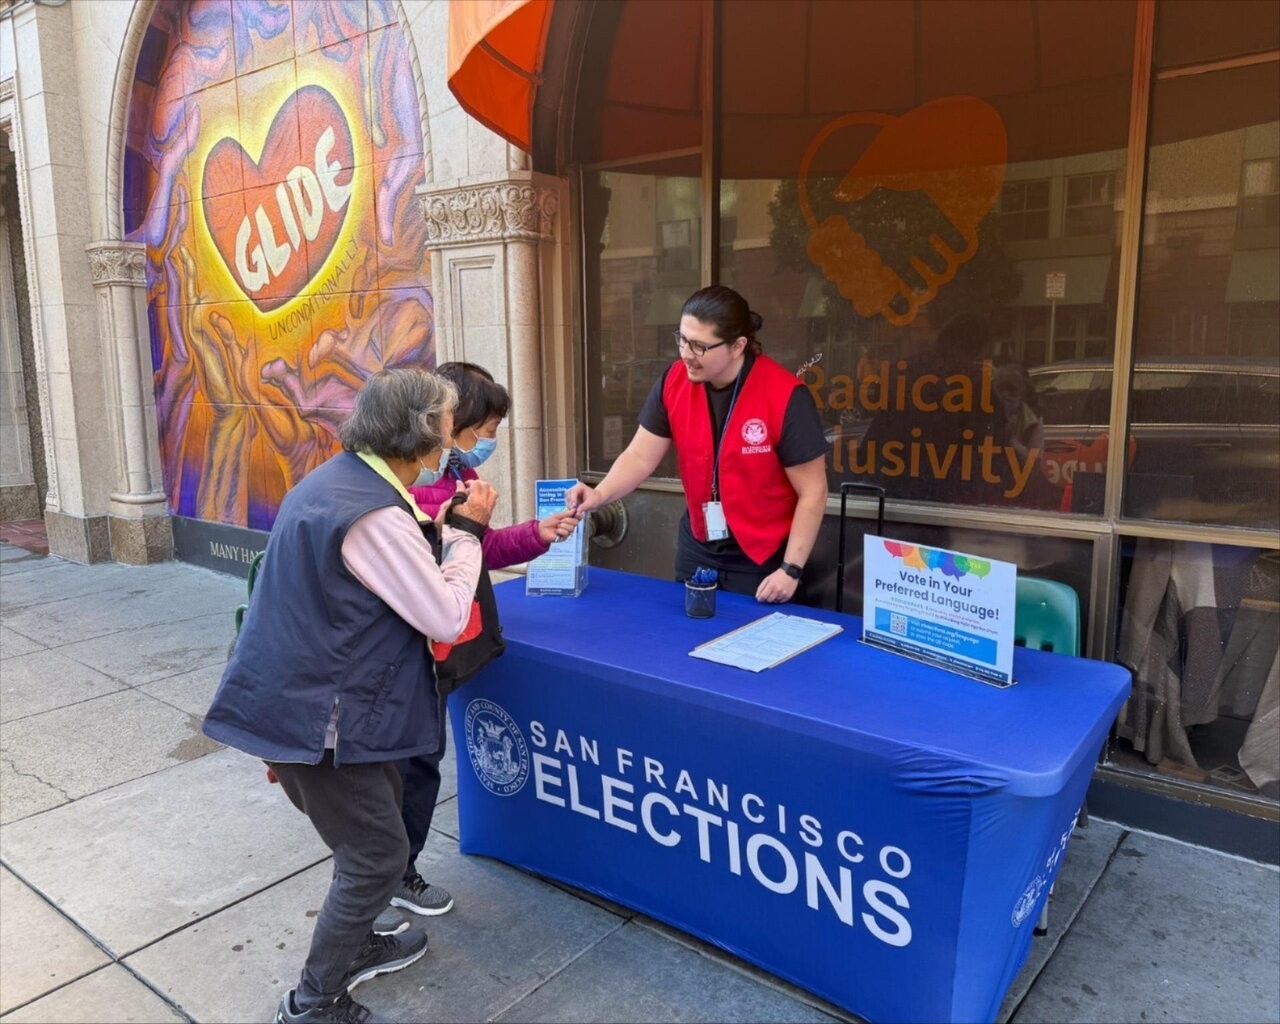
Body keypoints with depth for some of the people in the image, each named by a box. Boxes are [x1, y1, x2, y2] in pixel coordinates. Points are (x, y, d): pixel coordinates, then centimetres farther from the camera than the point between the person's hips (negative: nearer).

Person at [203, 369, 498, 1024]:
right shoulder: (374, 515, -26)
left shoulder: (339, 478, 7)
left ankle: (355, 946, 44)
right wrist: (465, 532, -10)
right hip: (317, 715, -10)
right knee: (378, 855, 4)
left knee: (375, 821, 26)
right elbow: (447, 619, -18)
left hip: (295, 697, 10)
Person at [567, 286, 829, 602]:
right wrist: (600, 494, -23)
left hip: (763, 561, -4)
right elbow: (640, 457, -5)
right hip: (696, 550, 5)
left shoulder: (784, 396, -21)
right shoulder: (674, 382, -7)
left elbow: (812, 492, -15)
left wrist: (791, 569, -17)